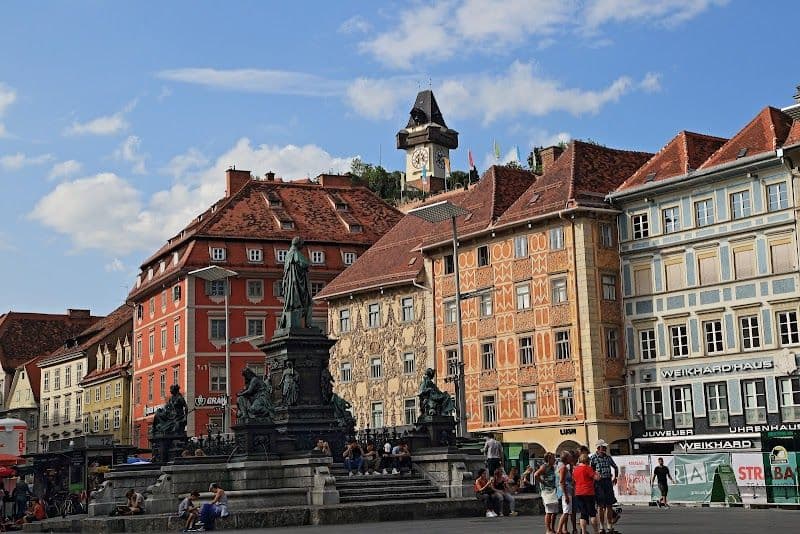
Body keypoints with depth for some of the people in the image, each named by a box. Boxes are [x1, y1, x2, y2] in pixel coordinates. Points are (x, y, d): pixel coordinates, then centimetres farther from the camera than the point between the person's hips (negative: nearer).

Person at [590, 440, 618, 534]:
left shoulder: (608, 457, 12)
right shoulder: (592, 458, -4)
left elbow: (615, 467, 25)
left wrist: (615, 477, 22)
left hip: (608, 482, 4)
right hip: (598, 482, -4)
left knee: (609, 504, 6)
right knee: (601, 505, -2)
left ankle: (609, 525, 16)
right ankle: (602, 526, 4)